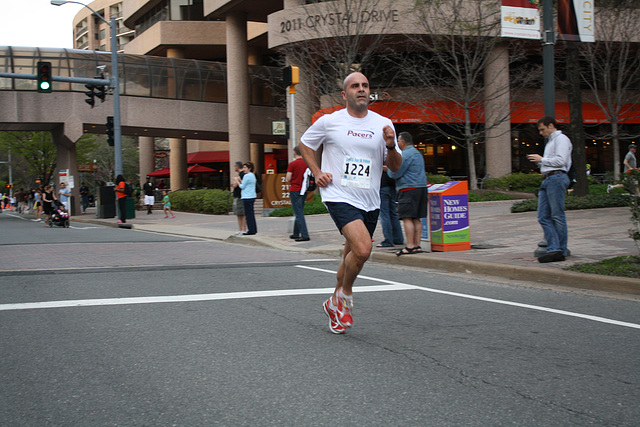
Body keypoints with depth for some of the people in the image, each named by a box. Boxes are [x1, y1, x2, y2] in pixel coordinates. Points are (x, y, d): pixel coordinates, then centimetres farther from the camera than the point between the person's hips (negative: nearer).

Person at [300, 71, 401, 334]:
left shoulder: (383, 124, 6)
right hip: (339, 197, -4)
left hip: (370, 202, 4)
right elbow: (305, 144, 15)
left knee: (352, 258, 13)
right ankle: (345, 293, 3)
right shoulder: (329, 121, -1)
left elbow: (395, 167, 10)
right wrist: (317, 173, 2)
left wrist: (390, 146, -10)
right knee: (363, 249, -24)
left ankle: (335, 304, 35)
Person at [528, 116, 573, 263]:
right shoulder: (550, 141, 28)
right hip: (547, 179, 10)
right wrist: (538, 161, 13)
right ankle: (554, 249, -4)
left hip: (556, 178, -10)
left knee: (557, 216, -8)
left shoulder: (561, 139, -2)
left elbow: (560, 161, -14)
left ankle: (561, 251, -5)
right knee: (543, 217, 0)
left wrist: (542, 159, -6)